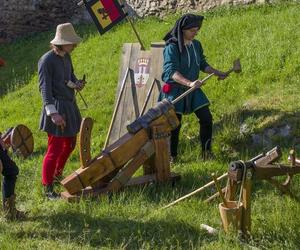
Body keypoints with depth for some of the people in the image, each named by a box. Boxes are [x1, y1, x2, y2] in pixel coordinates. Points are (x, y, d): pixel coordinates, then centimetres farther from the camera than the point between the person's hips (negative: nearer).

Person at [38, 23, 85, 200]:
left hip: (70, 106, 9)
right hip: (57, 107, -9)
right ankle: (48, 189, 6)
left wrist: (77, 84, -4)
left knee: (70, 144, 21)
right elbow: (45, 89, -19)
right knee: (55, 149, -5)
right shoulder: (47, 60, -17)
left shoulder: (66, 57, 7)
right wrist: (53, 113, -27)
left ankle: (58, 175, 41)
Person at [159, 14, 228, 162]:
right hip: (175, 90, -5)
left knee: (206, 118, 0)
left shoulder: (196, 45, 3)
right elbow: (171, 71, -28)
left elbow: (202, 64, 18)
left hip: (193, 90, 6)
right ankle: (172, 156, 19)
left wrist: (218, 73, 8)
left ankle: (206, 151, 15)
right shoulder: (172, 47, -17)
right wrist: (189, 83, -40)